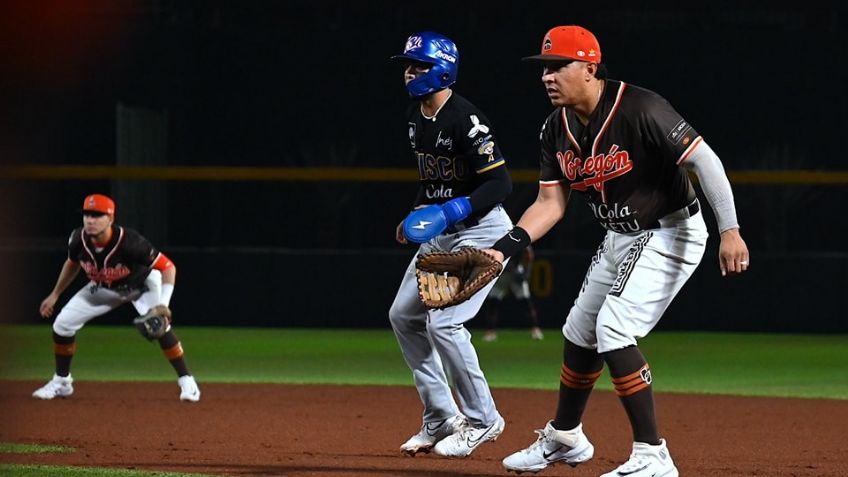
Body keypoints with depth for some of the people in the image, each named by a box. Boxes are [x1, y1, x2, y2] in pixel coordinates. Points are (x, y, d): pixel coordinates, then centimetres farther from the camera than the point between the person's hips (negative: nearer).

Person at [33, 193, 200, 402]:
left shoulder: (129, 242, -40)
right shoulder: (78, 240, -25)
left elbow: (168, 267, -33)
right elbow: (72, 264, 1)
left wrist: (163, 305, -42)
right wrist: (54, 295, 7)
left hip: (141, 285, -5)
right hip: (103, 288, 5)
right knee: (62, 323, -3)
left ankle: (186, 381, -13)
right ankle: (61, 382, 17)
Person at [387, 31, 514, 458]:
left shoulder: (466, 120, -22)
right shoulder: (415, 116, 7)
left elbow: (500, 183, -24)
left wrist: (449, 211, -30)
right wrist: (418, 214, 10)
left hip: (480, 229, -10)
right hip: (439, 232, 10)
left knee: (443, 321, -16)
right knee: (404, 315, 10)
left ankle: (482, 420, -1)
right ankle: (440, 419, 18)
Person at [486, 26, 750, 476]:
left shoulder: (639, 110, -26)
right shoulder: (557, 128, -2)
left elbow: (704, 160, -26)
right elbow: (550, 203, 1)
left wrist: (730, 230, -33)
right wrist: (503, 247, -13)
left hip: (670, 233, -9)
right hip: (619, 239, 9)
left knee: (614, 329, -21)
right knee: (580, 331, 19)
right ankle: (564, 438, 42)